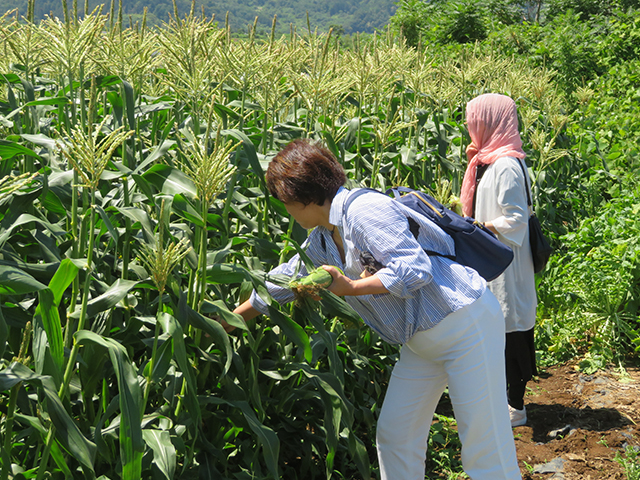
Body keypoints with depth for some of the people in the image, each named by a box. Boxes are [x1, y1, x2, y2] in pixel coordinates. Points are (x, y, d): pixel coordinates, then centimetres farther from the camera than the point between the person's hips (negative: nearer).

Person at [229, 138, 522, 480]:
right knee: (393, 435, 13)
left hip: (467, 324, -10)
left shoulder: (363, 210, -19)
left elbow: (414, 268, -25)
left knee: (485, 451, -5)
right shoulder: (322, 241, 10)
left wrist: (350, 287, -23)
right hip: (421, 341, 10)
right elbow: (283, 281, 24)